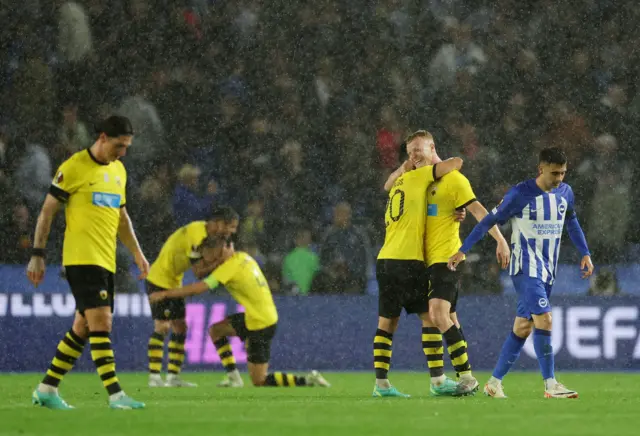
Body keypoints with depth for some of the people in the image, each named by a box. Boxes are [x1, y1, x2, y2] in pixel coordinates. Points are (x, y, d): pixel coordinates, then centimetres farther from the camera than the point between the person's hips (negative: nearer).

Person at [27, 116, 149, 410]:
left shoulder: (118, 171, 15)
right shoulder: (74, 167, -8)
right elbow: (47, 211, -5)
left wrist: (137, 253, 22)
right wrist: (37, 255, -9)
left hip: (106, 261, 8)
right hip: (82, 259, -8)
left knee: (84, 327, 9)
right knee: (101, 322, -15)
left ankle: (46, 389, 18)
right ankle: (115, 395, -17)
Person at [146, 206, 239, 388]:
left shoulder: (205, 231, 5)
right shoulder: (196, 235, -25)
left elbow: (204, 263, 7)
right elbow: (199, 272, -26)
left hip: (173, 282, 10)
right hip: (160, 280, -10)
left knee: (180, 328, 5)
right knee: (162, 327, -12)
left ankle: (173, 377, 5)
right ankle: (154, 377, -12)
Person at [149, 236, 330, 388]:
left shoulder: (230, 267, -19)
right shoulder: (243, 257, 5)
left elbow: (198, 288, -23)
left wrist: (164, 294, -17)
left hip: (260, 324, -8)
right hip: (269, 315, 8)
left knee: (259, 381, 0)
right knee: (216, 330, 17)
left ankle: (307, 380, -5)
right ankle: (233, 377, 14)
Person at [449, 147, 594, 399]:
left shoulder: (565, 193, 6)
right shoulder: (520, 194, -12)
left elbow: (572, 223, 23)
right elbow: (490, 221, -6)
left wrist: (585, 254, 16)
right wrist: (462, 251, -6)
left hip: (547, 271, 6)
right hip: (526, 267, -6)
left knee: (522, 327, 8)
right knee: (544, 318, -20)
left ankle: (494, 382, 16)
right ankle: (550, 385, -20)